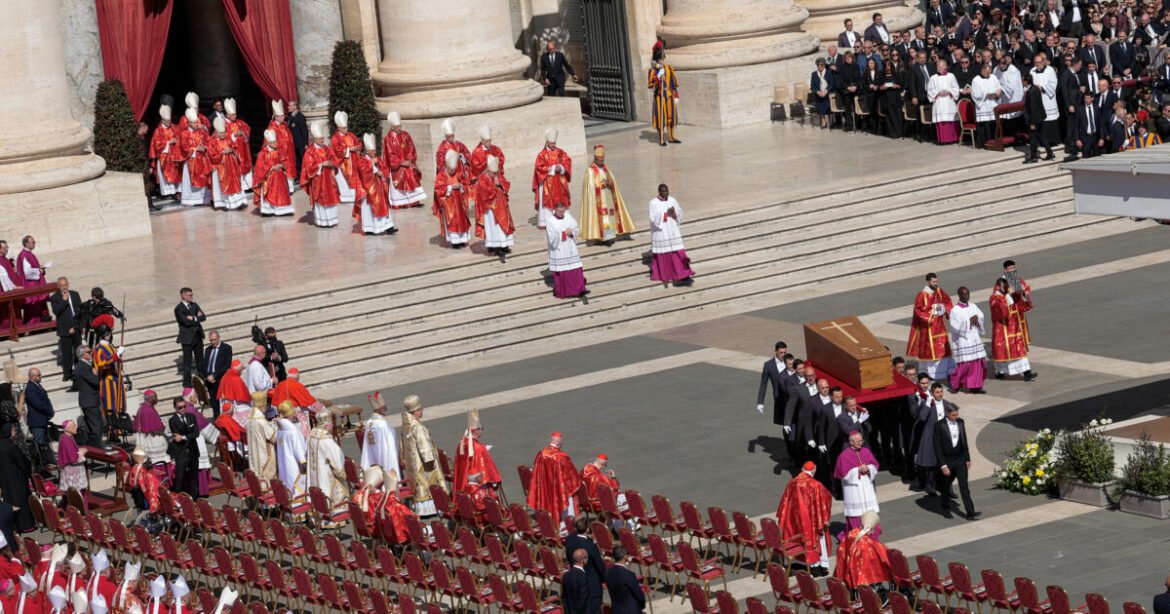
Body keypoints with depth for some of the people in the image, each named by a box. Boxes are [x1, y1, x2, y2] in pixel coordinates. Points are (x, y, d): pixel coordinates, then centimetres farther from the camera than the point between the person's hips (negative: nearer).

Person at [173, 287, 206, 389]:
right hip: (187, 338, -6)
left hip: (198, 336, 6)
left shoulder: (194, 305, 9)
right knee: (187, 361, 0)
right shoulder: (179, 309, -11)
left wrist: (194, 318, -15)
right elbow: (186, 322, -21)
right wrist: (197, 318, -9)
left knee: (200, 359, 15)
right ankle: (187, 383, 6)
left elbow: (203, 317, 0)